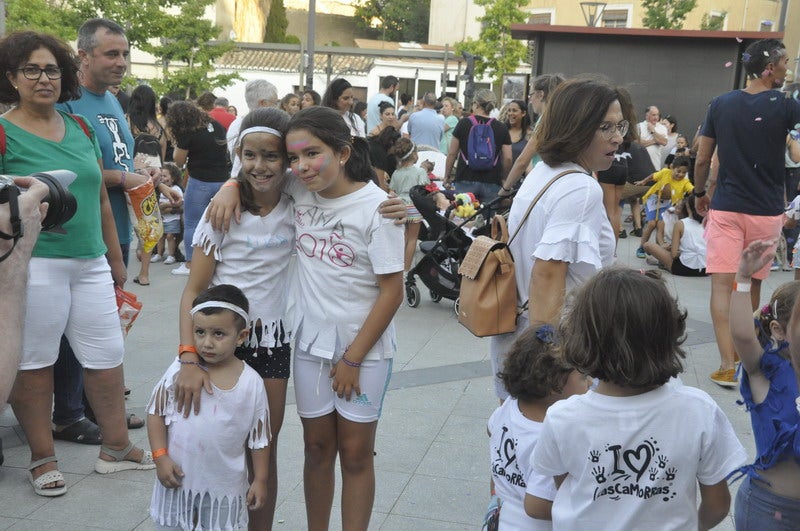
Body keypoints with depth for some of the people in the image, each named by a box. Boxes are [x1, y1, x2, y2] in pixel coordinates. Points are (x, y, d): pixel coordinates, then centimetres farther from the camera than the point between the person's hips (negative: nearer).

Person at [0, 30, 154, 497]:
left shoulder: (79, 128, 11)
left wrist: (116, 258, 19)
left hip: (90, 262, 6)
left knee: (108, 357, 10)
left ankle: (116, 448, 25)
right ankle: (43, 458, 21)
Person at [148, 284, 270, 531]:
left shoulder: (251, 383, -10)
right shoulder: (180, 371, -11)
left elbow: (259, 438, -2)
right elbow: (155, 413, -3)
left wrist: (260, 480, 1)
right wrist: (160, 457, -10)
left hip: (224, 484, 0)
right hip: (179, 476, 0)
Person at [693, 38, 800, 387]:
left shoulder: (721, 104, 1)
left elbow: (702, 160, 4)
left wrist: (700, 194, 18)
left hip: (725, 206, 1)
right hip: (767, 210, 0)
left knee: (722, 283, -4)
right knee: (753, 283, 16)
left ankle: (728, 365, -13)